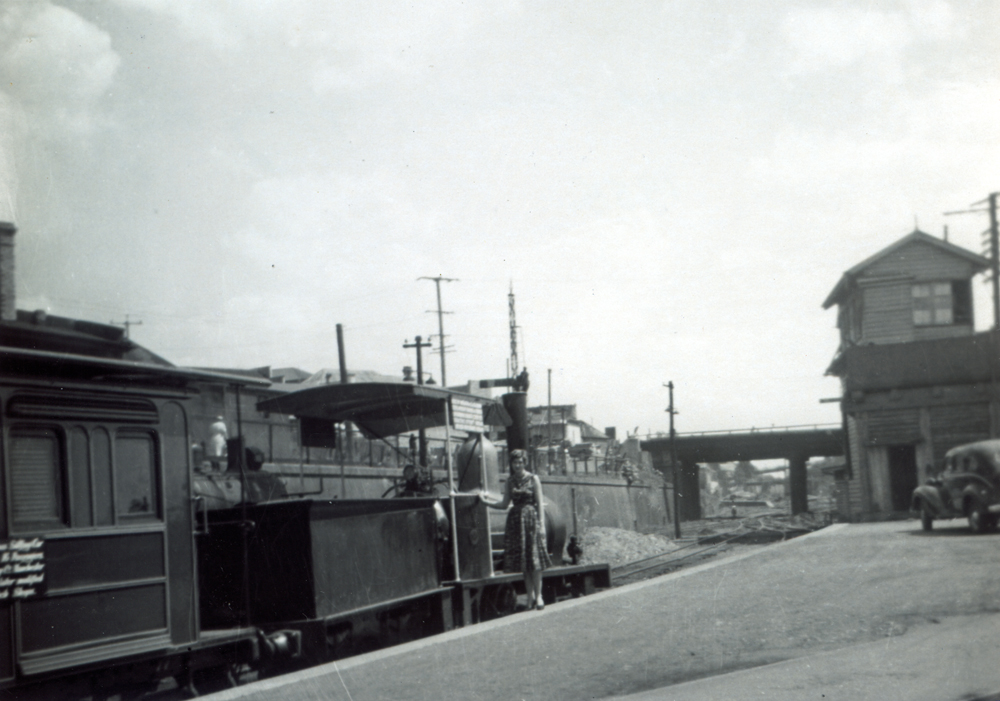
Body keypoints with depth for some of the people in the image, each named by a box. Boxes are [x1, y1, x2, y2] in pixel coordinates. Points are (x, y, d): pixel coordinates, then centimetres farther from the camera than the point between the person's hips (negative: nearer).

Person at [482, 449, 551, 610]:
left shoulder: (533, 479, 0)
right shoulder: (510, 481, 10)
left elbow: (540, 504, -3)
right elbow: (505, 504, 12)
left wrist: (541, 524, -10)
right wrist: (486, 502, 4)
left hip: (531, 519, -4)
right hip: (515, 521, 4)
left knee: (534, 560, -5)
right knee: (521, 560, 3)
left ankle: (538, 595, 1)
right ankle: (530, 596, 10)